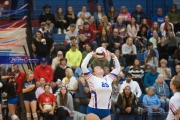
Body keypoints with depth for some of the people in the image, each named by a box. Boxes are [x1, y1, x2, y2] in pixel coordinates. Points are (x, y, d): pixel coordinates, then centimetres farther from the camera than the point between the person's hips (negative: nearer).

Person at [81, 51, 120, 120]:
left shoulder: (108, 79, 15)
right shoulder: (92, 79, 2)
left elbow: (117, 68, 24)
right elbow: (83, 66, -8)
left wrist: (113, 56, 16)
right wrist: (90, 54, -1)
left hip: (106, 111, 5)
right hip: (93, 110, -5)